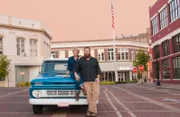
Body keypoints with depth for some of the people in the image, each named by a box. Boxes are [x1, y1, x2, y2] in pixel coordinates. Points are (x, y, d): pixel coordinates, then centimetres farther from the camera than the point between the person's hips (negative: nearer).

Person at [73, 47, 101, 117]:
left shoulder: (94, 60, 10)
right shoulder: (80, 60, 9)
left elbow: (98, 70, 9)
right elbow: (75, 69, 10)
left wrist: (98, 77, -6)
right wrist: (76, 74, -10)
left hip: (94, 80, 1)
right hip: (86, 81, 0)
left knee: (95, 94, -12)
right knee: (89, 95, -8)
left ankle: (90, 110, -8)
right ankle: (94, 110, -3)